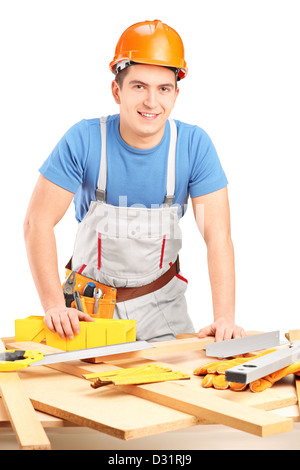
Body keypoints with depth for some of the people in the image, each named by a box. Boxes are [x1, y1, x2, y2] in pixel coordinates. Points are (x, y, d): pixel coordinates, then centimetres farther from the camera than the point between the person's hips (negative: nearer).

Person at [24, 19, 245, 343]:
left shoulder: (194, 145, -13)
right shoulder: (84, 140, -16)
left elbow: (217, 236, -15)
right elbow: (38, 222, -16)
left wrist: (225, 317, -27)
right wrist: (54, 305, -27)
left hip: (161, 303, 1)